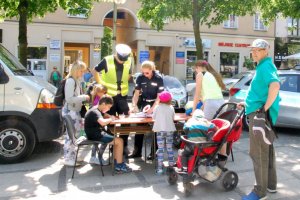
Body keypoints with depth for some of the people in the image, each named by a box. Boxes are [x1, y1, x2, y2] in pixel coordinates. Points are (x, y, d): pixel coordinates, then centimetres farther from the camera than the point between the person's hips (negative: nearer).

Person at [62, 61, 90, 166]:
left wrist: (85, 97, 9)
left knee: (75, 134, 14)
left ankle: (72, 156, 25)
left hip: (75, 111, 9)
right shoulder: (70, 81, -16)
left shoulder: (77, 80, 14)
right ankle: (68, 159, 6)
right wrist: (83, 97, -18)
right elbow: (69, 99, -23)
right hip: (70, 112, -9)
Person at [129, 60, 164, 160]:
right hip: (143, 103, 3)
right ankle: (137, 151, 12)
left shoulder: (158, 78, -16)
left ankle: (153, 152, 10)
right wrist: (134, 105, -20)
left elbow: (159, 96, -16)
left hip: (155, 104, -3)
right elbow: (136, 94, -4)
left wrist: (152, 108, -26)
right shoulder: (140, 78, -7)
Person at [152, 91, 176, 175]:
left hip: (160, 130, -1)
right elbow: (173, 118, 6)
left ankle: (159, 168, -2)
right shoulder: (171, 108, 0)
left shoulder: (157, 108, -3)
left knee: (160, 149, 1)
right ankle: (171, 165, 20)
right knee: (169, 148, 13)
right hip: (169, 130, 1)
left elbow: (154, 117, 4)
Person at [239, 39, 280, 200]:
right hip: (260, 113, 11)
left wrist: (264, 108, -29)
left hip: (260, 114, -11)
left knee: (258, 153, -3)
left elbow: (275, 86, -34)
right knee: (267, 150, 18)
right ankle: (271, 184, 32)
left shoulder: (265, 66, -14)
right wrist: (248, 103, 25)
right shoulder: (262, 66, 17)